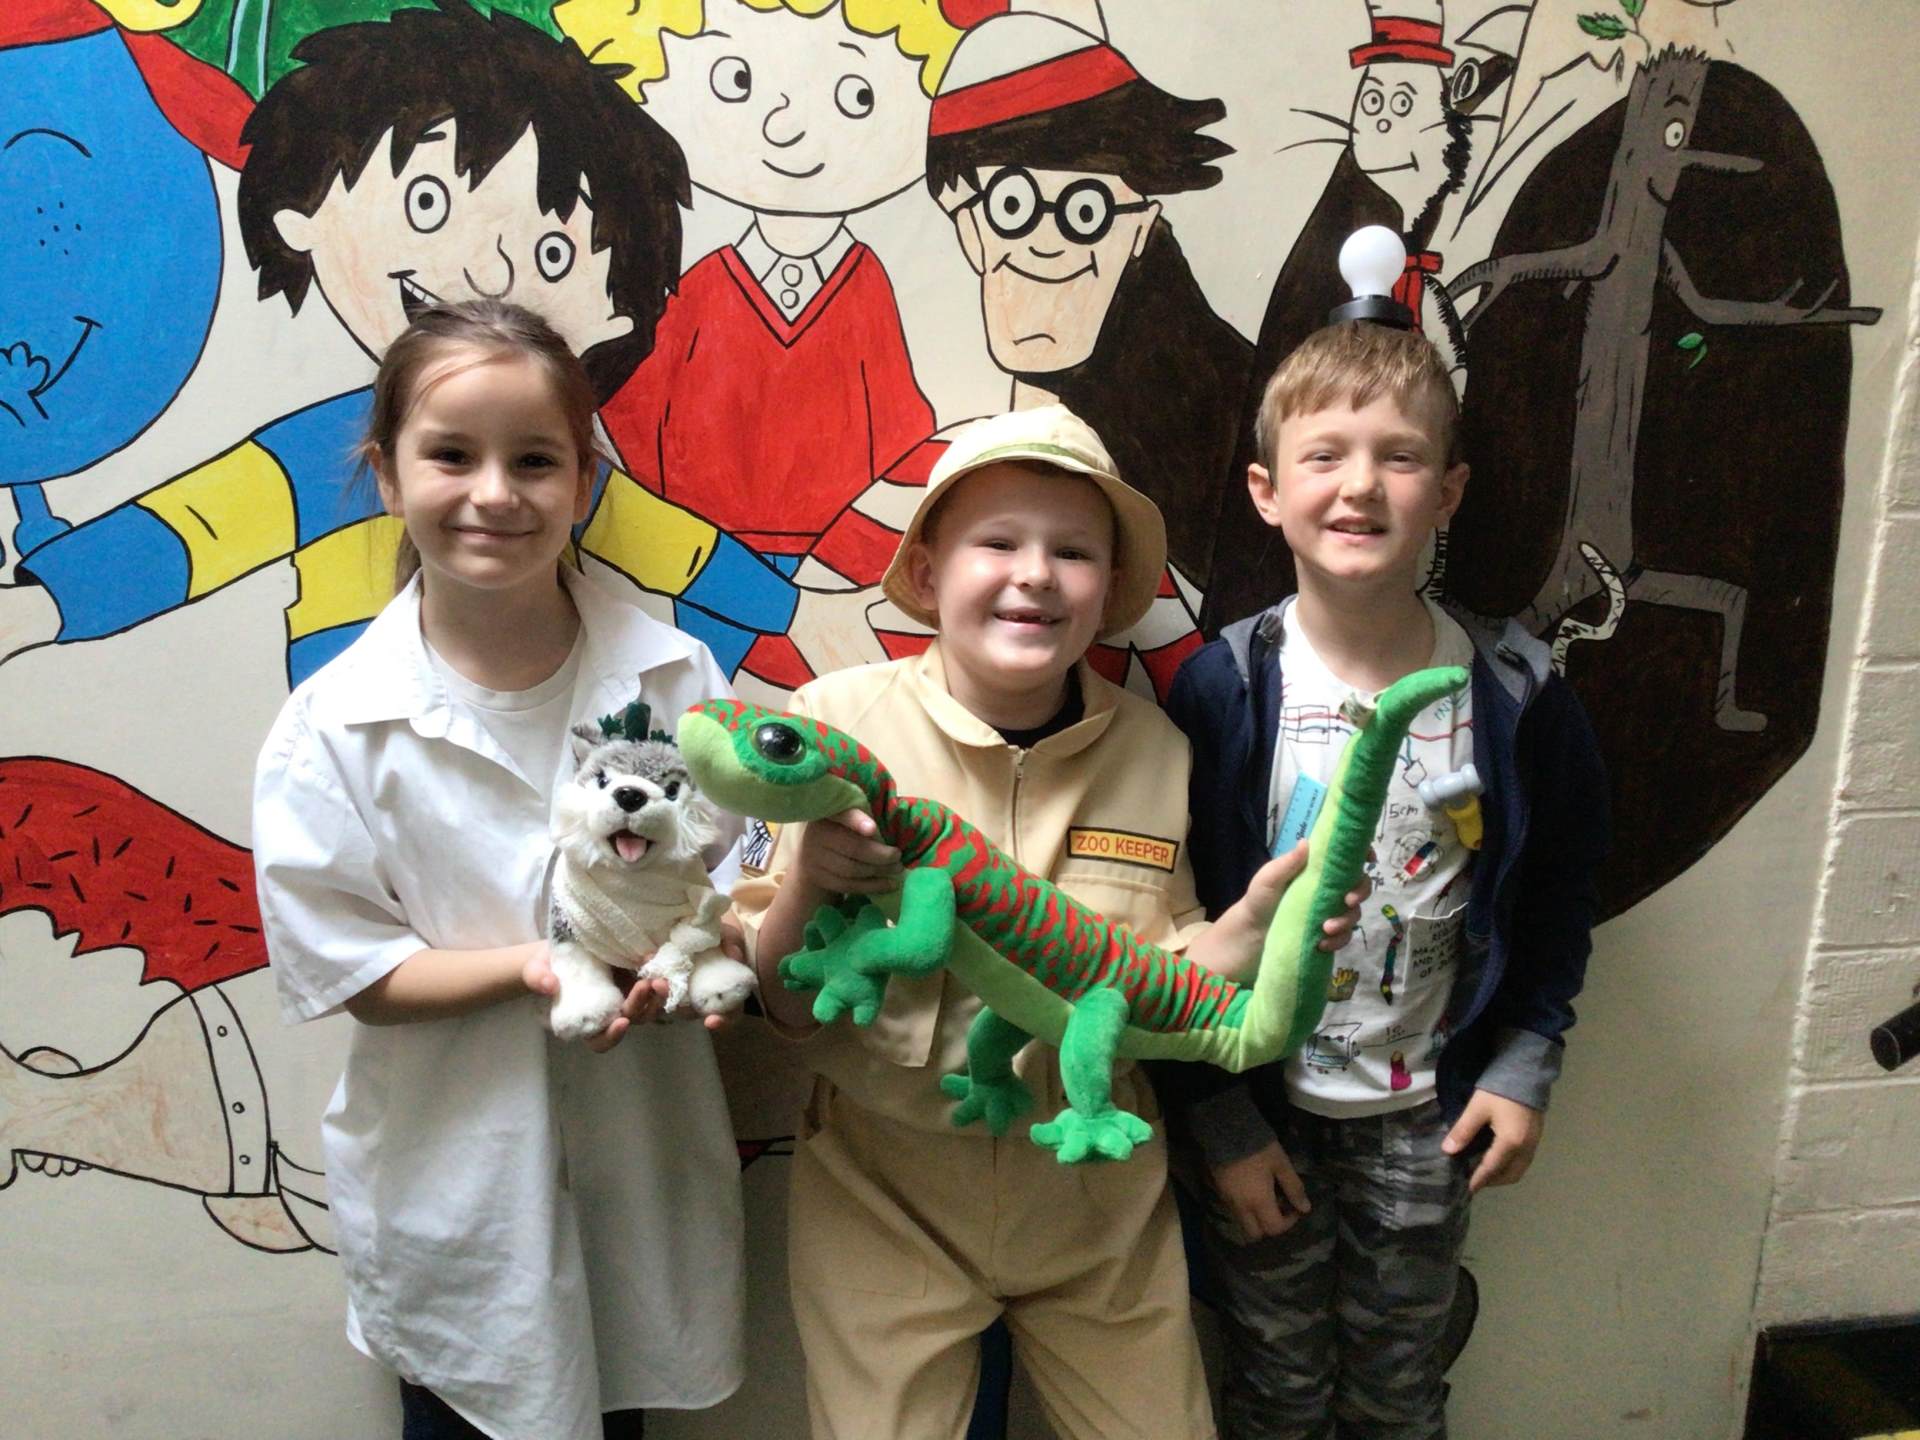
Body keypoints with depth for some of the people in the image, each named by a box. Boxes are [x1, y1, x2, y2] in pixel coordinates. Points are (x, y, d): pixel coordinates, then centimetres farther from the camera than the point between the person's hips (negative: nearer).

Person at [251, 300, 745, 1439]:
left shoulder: (672, 673, -9)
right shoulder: (334, 727, -13)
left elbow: (738, 881, -1)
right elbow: (357, 977, -9)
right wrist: (536, 964, -24)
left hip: (643, 1161, 2)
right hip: (455, 1186, -1)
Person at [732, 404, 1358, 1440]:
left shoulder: (1153, 750, -7)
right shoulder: (839, 722, -13)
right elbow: (783, 1006, -10)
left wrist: (1251, 923, -17)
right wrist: (806, 885, -29)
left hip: (1096, 1193, 2)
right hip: (884, 1197, -2)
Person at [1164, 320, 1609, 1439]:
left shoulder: (1514, 694, -9)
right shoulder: (1222, 689, -15)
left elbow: (1562, 889, 5)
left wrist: (1525, 1066, 1)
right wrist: (1219, 1119, -9)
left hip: (1429, 1112, 2)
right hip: (1264, 1115, -1)